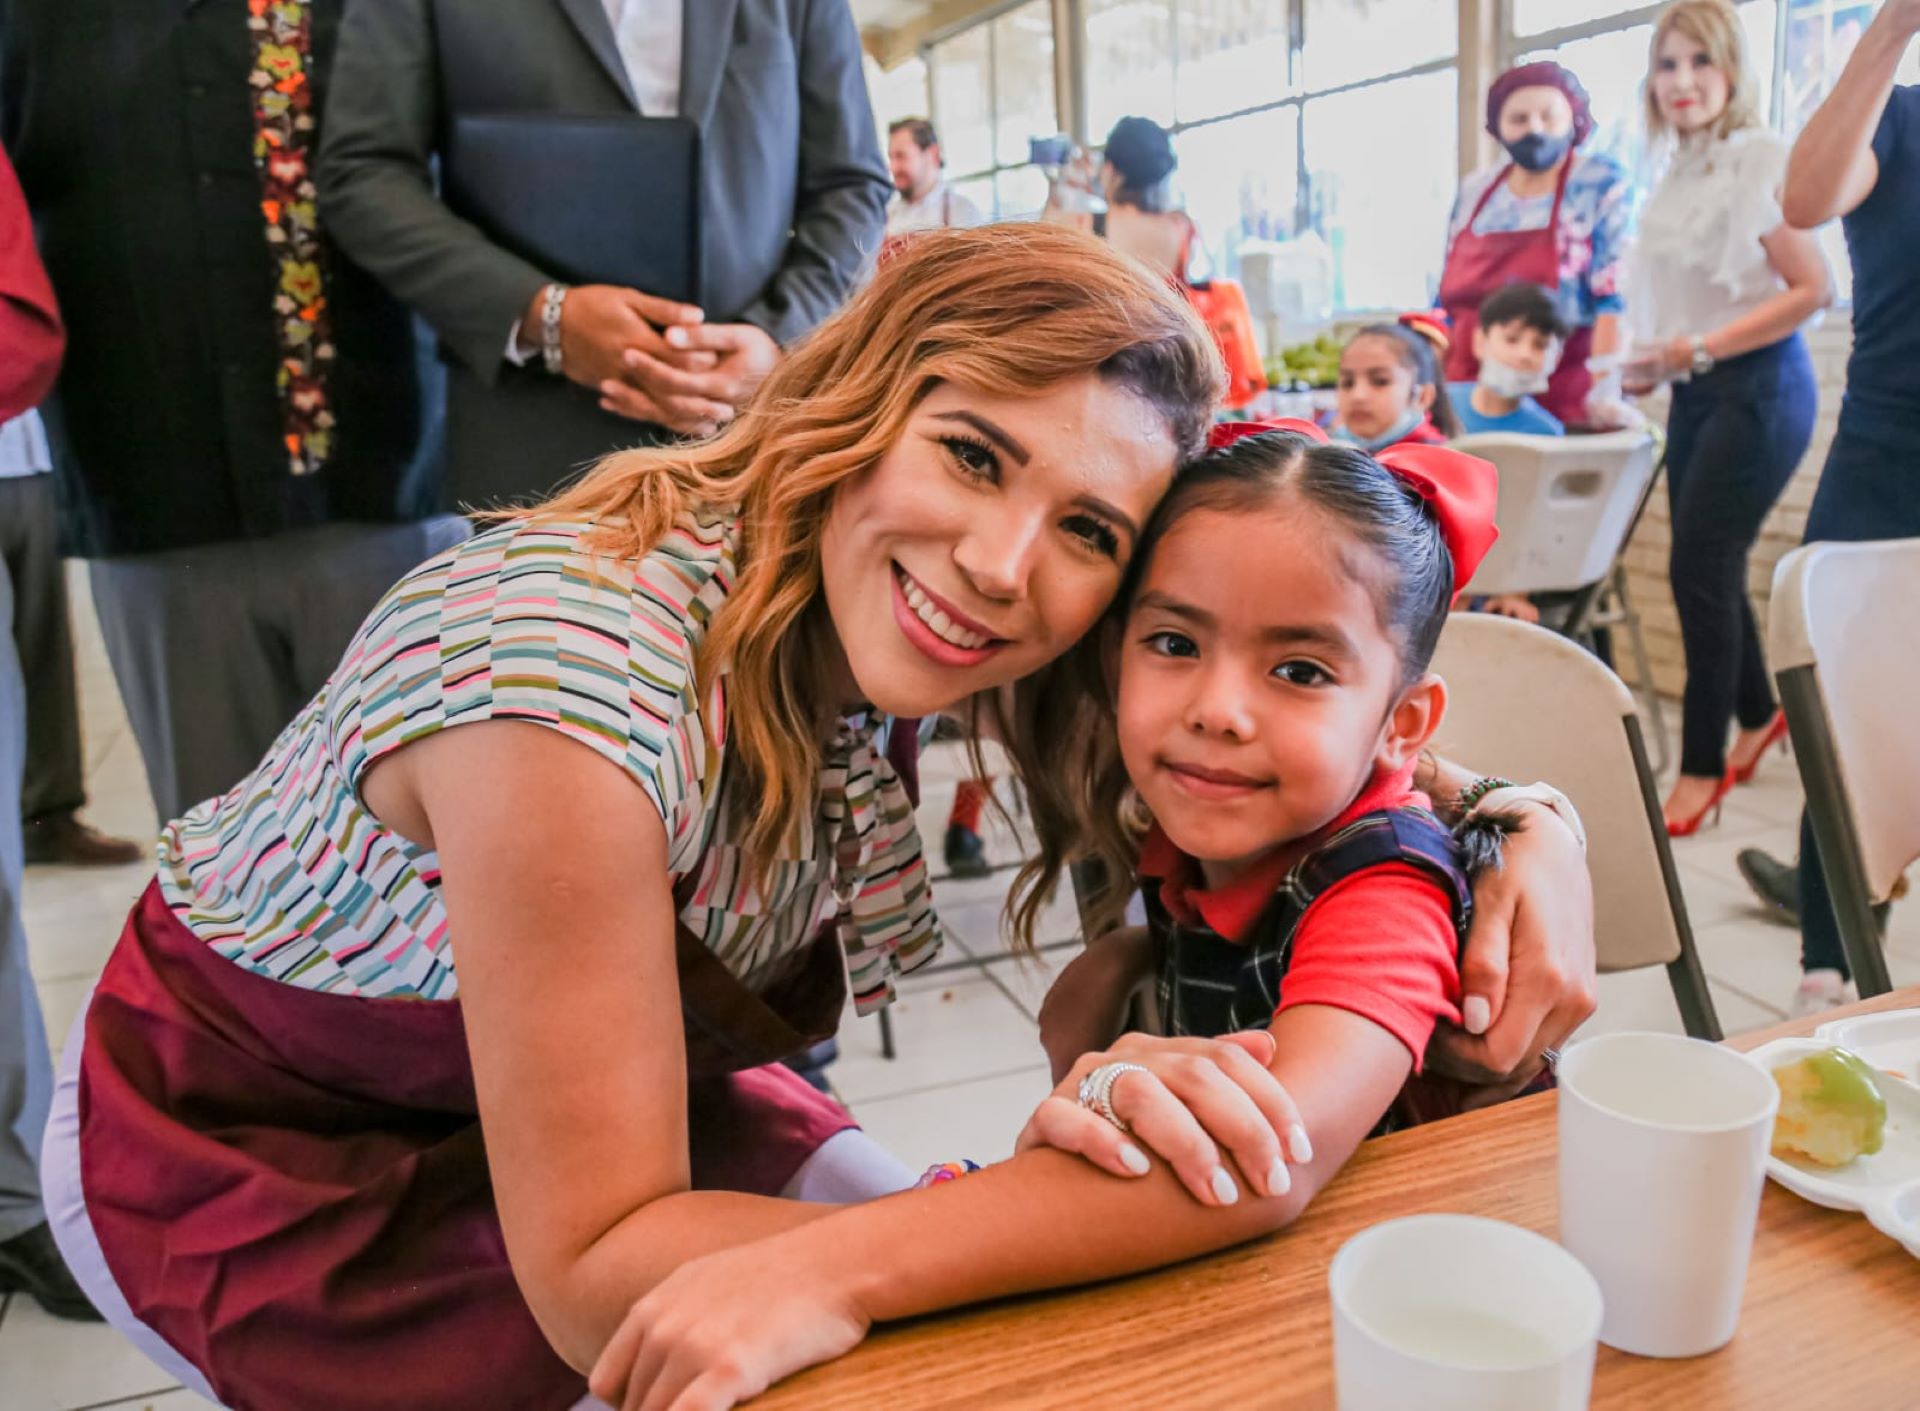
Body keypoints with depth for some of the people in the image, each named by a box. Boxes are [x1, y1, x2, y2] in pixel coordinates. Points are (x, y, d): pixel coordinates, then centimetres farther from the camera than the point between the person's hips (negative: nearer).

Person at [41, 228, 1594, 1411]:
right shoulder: (573, 670, -38)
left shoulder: (888, 614, -18)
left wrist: (1537, 818, -21)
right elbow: (595, 1269, -32)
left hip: (583, 1073, 6)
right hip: (264, 1158, -5)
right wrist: (1045, 1186, -44)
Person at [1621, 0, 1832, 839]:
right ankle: (1758, 716, 32)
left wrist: (1699, 347, -19)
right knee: (1707, 567, 11)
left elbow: (1812, 289, -16)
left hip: (1757, 389, -7)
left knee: (1700, 569, -8)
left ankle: (1701, 769, 2)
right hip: (1696, 394, 7)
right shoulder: (1677, 175, 11)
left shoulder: (1762, 159, -12)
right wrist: (1653, 360, 6)